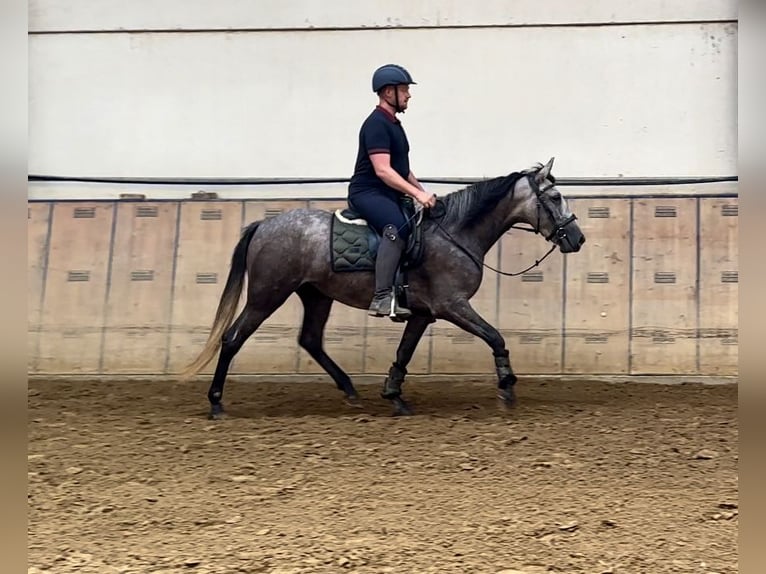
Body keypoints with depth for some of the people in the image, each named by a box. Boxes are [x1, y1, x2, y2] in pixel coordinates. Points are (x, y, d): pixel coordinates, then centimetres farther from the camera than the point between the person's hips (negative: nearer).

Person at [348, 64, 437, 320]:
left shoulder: (394, 124, 18)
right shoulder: (376, 124, -13)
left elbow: (402, 167, 27)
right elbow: (382, 170, -24)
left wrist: (423, 192, 17)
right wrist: (416, 193, -27)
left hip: (389, 195, 11)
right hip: (367, 193, -11)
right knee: (398, 227, -34)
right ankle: (382, 298, -39)